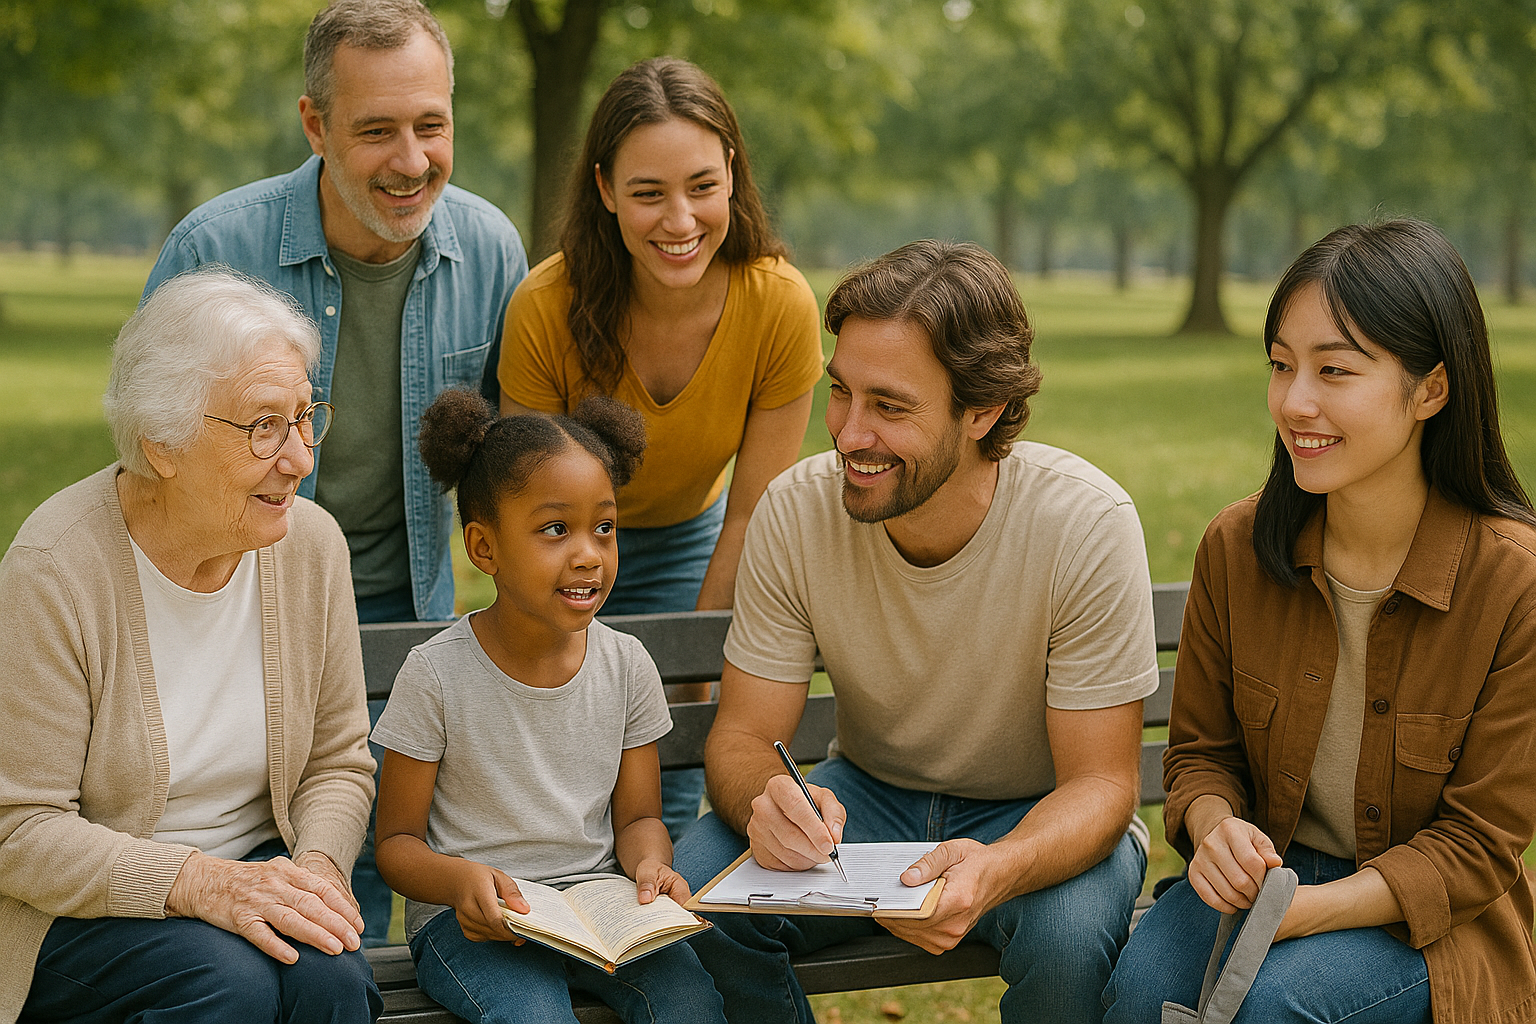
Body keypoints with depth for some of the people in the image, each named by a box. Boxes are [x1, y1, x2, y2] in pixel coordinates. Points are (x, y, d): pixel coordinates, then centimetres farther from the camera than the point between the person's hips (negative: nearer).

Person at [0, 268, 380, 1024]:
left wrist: (316, 865, -13)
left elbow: (339, 761, 8)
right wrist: (200, 884, -27)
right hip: (77, 906, -3)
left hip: (249, 871, 4)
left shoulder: (312, 544, -2)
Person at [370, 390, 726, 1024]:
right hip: (473, 918, -3)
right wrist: (460, 878, -25)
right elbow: (397, 841, -3)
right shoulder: (436, 675, -8)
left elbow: (638, 816, 11)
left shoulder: (626, 665, 2)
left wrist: (650, 864, -14)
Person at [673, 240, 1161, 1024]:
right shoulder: (796, 511, -17)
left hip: (1038, 815, -2)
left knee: (1067, 937, -34)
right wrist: (768, 803, -37)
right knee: (698, 884, -24)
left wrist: (993, 871, -44)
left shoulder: (1088, 526, -25)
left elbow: (1101, 781, -21)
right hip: (869, 794, 2)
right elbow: (743, 734, -11)